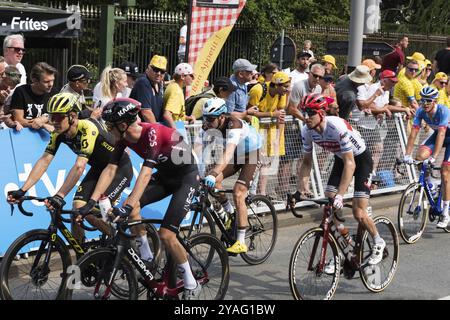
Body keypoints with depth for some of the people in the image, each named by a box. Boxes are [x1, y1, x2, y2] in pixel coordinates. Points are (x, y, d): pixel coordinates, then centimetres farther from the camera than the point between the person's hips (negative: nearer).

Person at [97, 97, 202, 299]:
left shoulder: (152, 132, -32)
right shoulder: (124, 138, -10)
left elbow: (146, 172, -40)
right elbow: (110, 169, -11)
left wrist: (128, 206, -48)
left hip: (186, 176, -7)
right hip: (165, 175, 7)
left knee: (166, 234, -15)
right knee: (132, 207, -17)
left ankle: (192, 286, 3)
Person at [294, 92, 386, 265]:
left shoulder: (338, 127, -37)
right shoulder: (307, 131, -17)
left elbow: (350, 163, -38)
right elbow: (307, 162, -5)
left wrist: (340, 195, -44)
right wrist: (302, 188, -18)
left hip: (361, 159, -6)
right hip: (340, 159, 6)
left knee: (358, 213, -11)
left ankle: (378, 243, 16)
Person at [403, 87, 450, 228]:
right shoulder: (421, 111, -19)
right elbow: (413, 133, -22)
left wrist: (434, 157, -49)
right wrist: (407, 155, -31)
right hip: (438, 134, 5)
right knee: (421, 155, -23)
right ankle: (430, 186, 3)